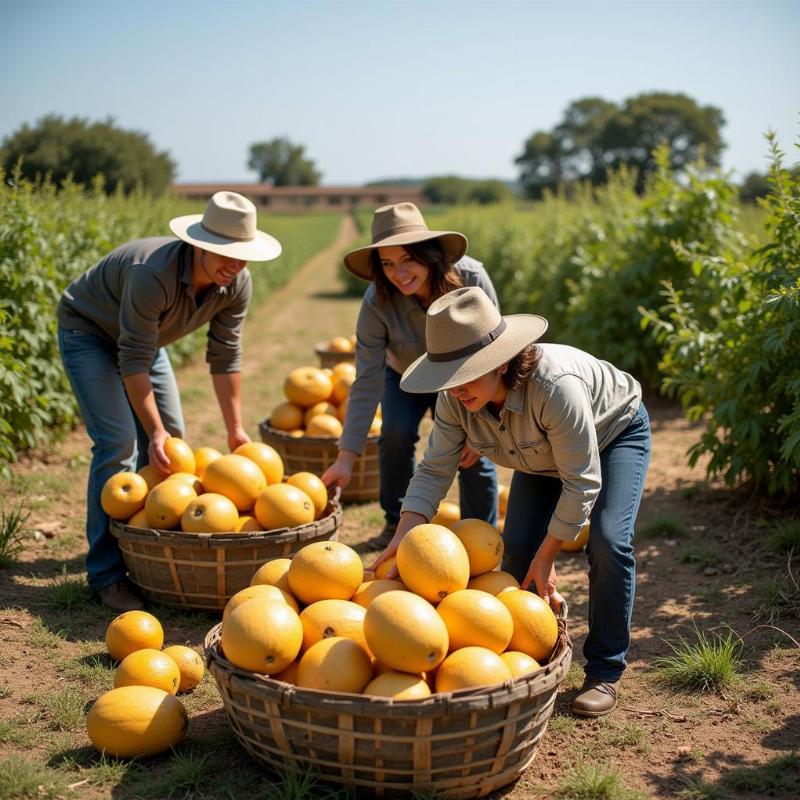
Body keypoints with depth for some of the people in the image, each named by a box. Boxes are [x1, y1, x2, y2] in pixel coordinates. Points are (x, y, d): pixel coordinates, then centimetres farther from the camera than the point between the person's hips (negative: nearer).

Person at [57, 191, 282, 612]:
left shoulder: (236, 285, -19)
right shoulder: (153, 275, -40)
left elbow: (225, 356, -9)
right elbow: (134, 363, -34)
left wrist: (235, 429, -7)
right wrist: (155, 432, -33)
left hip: (142, 336, 7)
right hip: (87, 331, -7)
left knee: (171, 436, 5)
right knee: (118, 443, -18)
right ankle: (106, 574, -10)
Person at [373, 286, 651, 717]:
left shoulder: (555, 385, -45)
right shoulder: (454, 399, -27)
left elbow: (582, 482, -36)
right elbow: (433, 470, -21)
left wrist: (547, 556, -31)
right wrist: (405, 533, -37)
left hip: (615, 432, -5)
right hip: (542, 454, 5)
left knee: (608, 540, -22)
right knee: (517, 548, -10)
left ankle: (605, 670, -7)